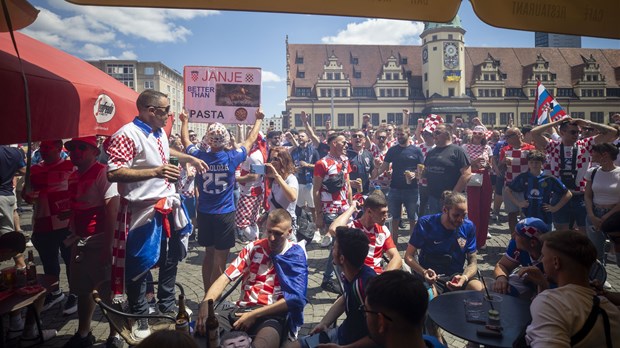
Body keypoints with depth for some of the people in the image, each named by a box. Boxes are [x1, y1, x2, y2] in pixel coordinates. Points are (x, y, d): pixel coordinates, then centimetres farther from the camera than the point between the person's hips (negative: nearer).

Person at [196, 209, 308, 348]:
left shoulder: (296, 256, -1)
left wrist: (254, 315, -14)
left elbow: (294, 298, -8)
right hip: (242, 309, 4)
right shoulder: (253, 248, 8)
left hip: (273, 315, -4)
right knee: (202, 330, -21)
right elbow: (225, 277, 2)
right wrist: (205, 303, -18)